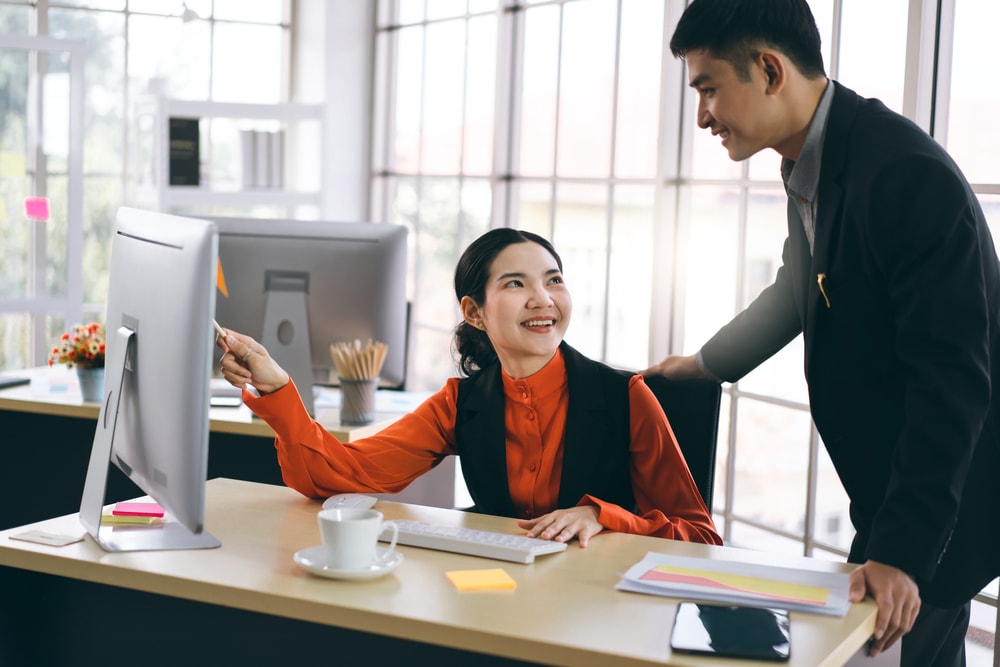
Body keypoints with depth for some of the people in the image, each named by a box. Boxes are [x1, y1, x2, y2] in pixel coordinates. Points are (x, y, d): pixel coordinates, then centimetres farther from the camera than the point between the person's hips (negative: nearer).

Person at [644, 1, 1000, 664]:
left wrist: (901, 551, -28)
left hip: (944, 506, -8)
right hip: (883, 486, 8)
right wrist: (705, 365, 35)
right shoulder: (810, 165, 4)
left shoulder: (909, 174, -25)